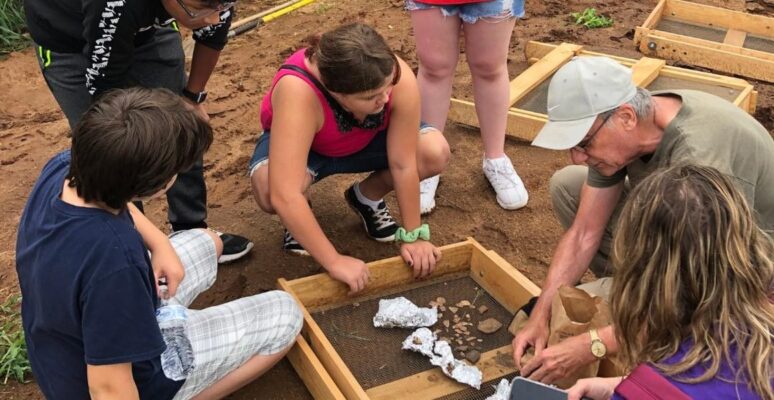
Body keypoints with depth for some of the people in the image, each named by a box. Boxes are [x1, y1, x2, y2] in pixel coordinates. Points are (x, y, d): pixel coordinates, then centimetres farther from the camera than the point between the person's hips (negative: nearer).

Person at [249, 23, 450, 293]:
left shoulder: (399, 78, -34)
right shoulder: (299, 93, -43)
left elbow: (404, 164, -25)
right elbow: (283, 196, -46)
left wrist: (413, 235, -20)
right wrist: (335, 262, -41)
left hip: (367, 141, 3)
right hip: (298, 143, -3)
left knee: (436, 154, -21)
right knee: (269, 189, -36)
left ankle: (367, 197, 8)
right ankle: (299, 221, 1)